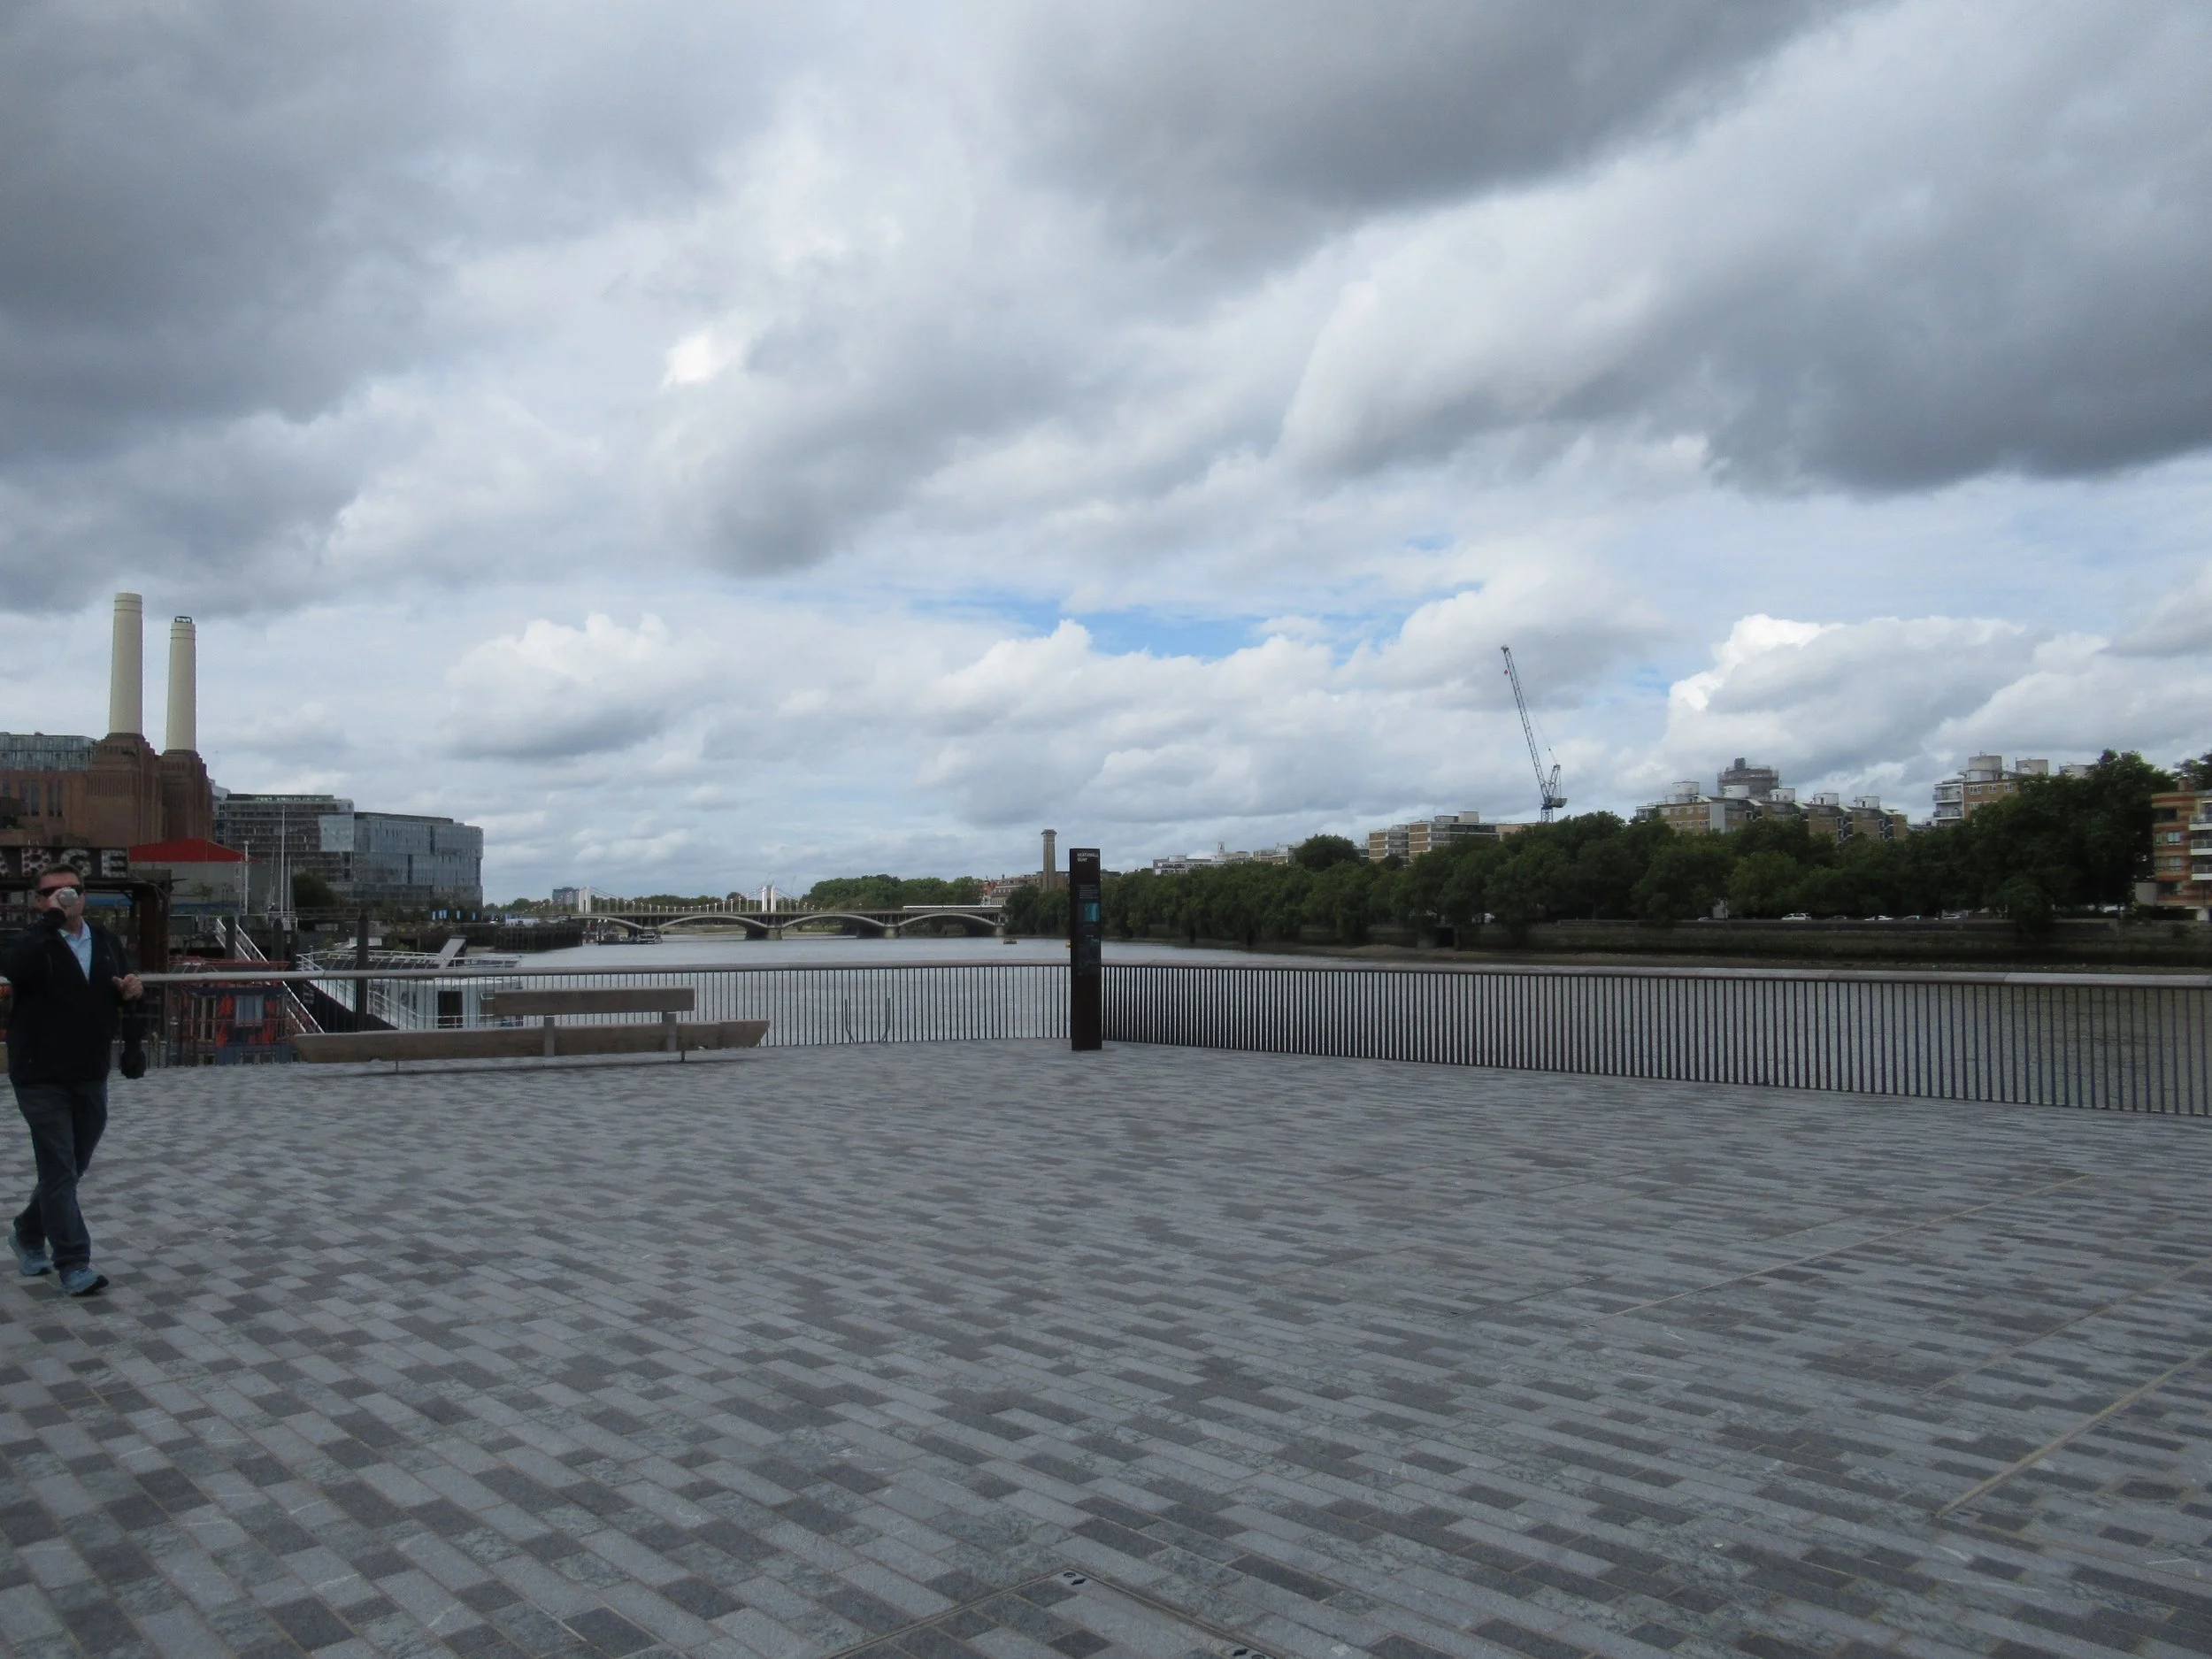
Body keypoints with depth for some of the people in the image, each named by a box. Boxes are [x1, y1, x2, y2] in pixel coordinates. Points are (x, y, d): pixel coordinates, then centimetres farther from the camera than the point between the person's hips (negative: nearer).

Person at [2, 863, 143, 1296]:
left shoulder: (105, 940, 9)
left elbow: (123, 997, 19)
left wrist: (132, 990, -5)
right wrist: (51, 918, -30)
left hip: (90, 1076, 6)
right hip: (41, 1077, -6)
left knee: (72, 1167, 17)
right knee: (59, 1170, -5)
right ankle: (74, 1263, 0)